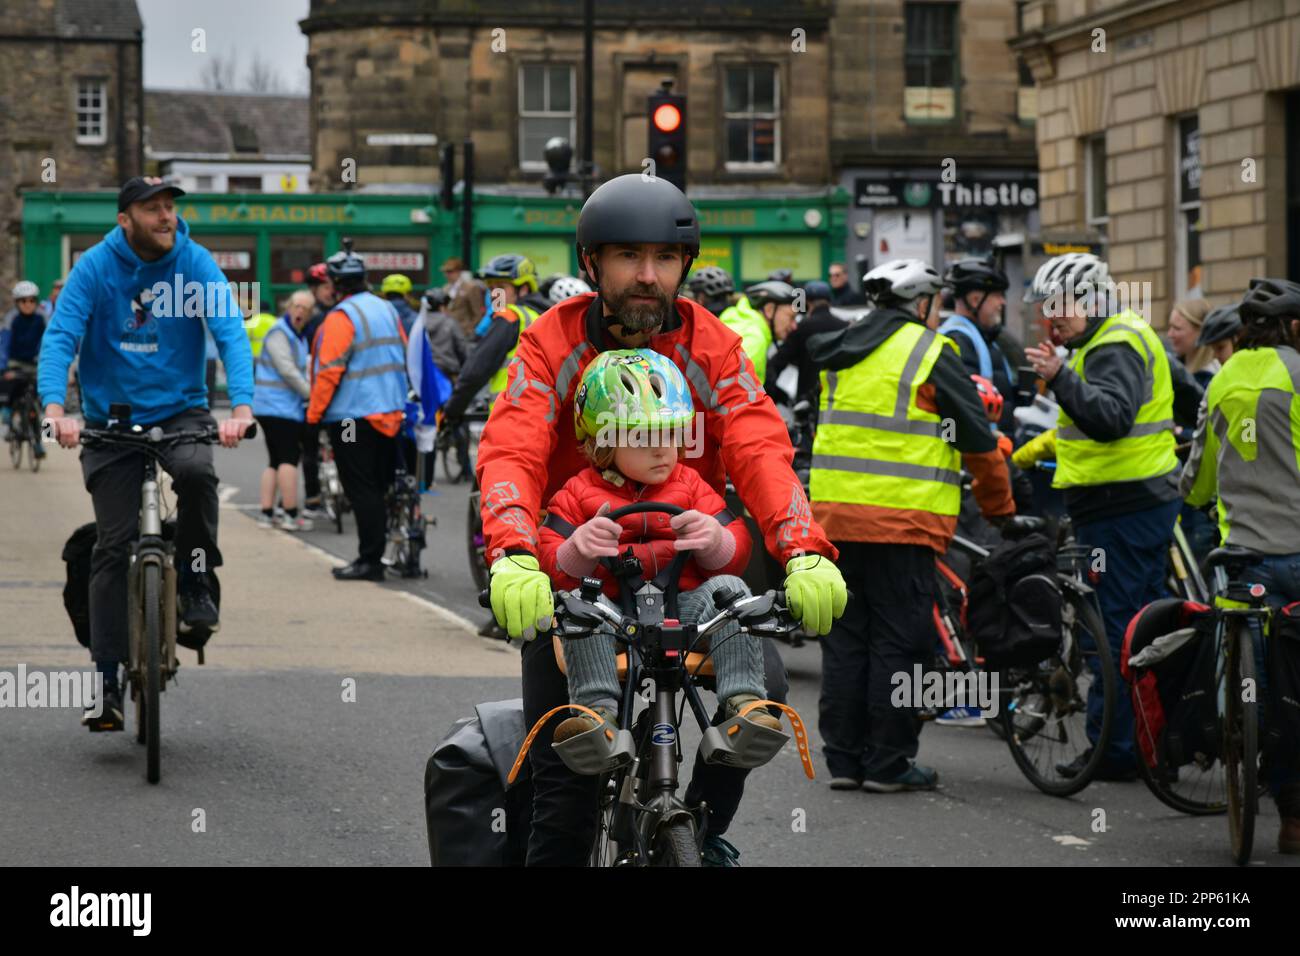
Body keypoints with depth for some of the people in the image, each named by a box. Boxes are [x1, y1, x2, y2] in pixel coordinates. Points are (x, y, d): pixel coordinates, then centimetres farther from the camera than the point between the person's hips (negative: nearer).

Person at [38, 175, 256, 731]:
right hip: (111, 417, 0)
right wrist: (55, 408, -35)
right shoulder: (96, 267, -10)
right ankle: (107, 682, 0)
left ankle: (196, 586, -10)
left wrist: (241, 407, -34)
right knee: (113, 547, -5)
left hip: (179, 409, 0)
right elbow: (60, 337, -18)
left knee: (196, 471, -34)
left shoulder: (195, 263, -9)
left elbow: (230, 333, -18)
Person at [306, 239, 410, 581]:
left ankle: (370, 561, -7)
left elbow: (329, 370, -17)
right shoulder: (386, 310, 12)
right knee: (378, 486, 12)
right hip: (390, 411, 8)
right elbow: (403, 357, 18)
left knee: (362, 490, -6)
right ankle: (374, 557, 16)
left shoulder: (341, 317, -14)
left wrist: (314, 412, -10)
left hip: (353, 416, -8)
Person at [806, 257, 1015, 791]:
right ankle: (887, 763, 1)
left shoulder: (840, 356, 15)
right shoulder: (930, 354, -4)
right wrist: (1000, 508, 11)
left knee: (845, 638, 10)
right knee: (898, 642, 0)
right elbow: (977, 441, -1)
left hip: (834, 512, 6)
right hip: (901, 521, -6)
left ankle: (843, 759, 12)